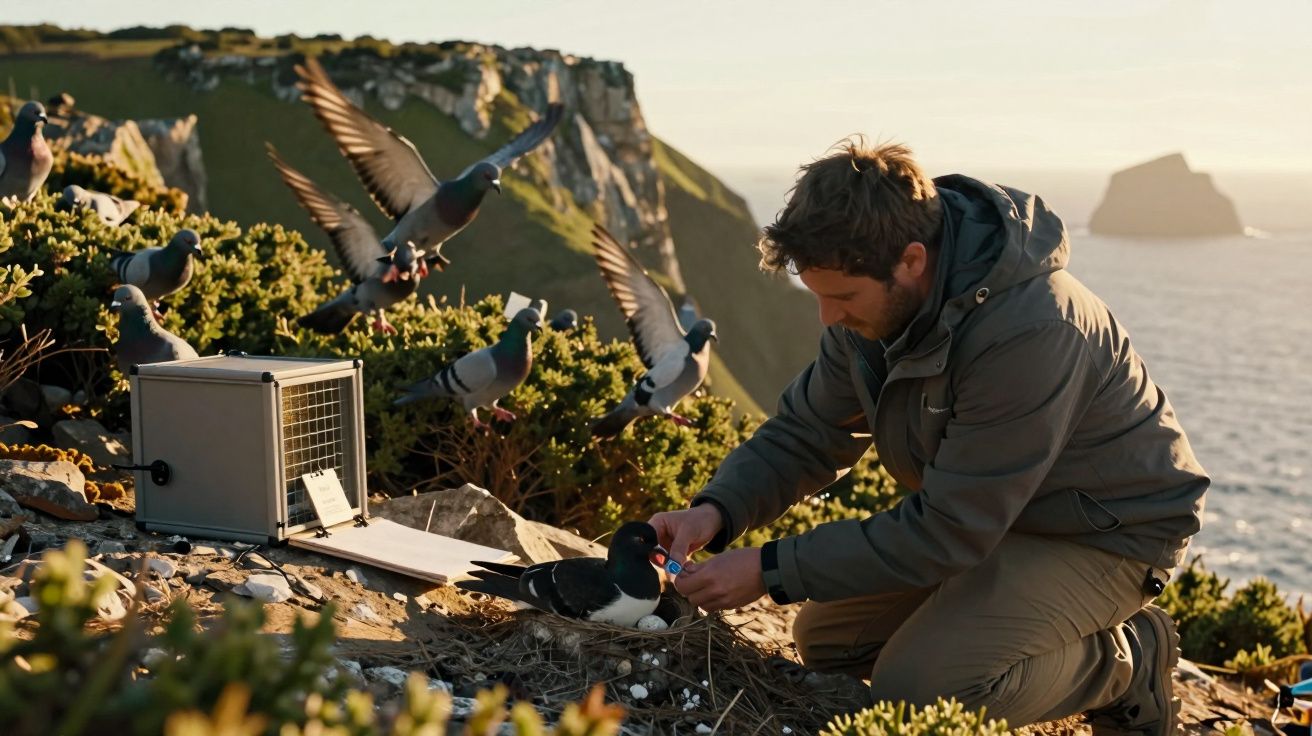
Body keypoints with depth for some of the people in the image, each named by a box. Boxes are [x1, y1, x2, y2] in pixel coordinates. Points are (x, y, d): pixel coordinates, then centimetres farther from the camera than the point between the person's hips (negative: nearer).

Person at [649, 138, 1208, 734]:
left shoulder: (1028, 333, -36)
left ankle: (1125, 662, 1)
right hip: (982, 514, 9)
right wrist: (717, 510, -20)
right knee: (825, 640, 6)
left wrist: (770, 571, -29)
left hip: (1108, 532, -8)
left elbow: (948, 531, -31)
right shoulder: (876, 298, -10)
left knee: (915, 687, -23)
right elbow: (807, 431, 0)